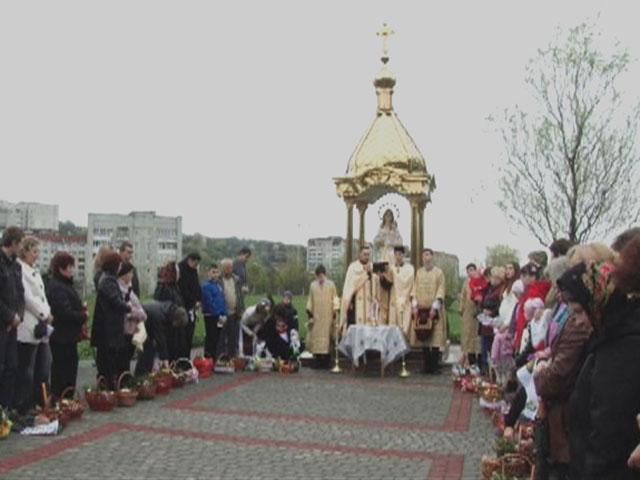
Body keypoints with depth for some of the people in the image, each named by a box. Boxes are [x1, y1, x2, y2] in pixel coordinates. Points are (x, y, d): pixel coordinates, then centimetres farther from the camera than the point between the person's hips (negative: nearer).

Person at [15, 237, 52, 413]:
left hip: (41, 327, 9)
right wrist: (45, 314, -10)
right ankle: (22, 409, 6)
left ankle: (40, 405, 21)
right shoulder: (20, 270, -11)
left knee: (43, 369, 12)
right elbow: (27, 297, -16)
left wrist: (47, 314, 3)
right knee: (26, 372, -2)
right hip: (28, 328, -9)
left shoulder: (35, 271, 18)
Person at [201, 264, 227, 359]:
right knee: (211, 339, -5)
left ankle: (214, 359, 22)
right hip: (211, 316, -7)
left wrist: (224, 315, 3)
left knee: (216, 340, 13)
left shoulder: (219, 285, 13)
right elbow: (209, 303, -15)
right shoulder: (206, 286, -10)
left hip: (220, 317, 7)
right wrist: (219, 316, -14)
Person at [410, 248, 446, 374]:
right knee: (423, 337, 2)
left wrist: (434, 307, -14)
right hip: (421, 309, 3)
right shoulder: (418, 272, 12)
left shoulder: (438, 272, 2)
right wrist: (414, 305, -3)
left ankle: (435, 365, -1)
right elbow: (415, 289, 10)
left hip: (433, 310, -3)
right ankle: (427, 365, 9)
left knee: (435, 338, -6)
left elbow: (441, 290, -5)